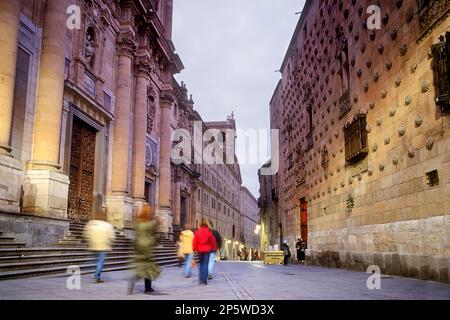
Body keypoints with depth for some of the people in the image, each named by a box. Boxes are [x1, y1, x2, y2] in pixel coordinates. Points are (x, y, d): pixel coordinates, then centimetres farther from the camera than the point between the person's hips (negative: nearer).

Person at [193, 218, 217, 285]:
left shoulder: (197, 232, -4)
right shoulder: (209, 232, -6)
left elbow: (195, 241, -4)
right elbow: (213, 241, 0)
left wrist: (194, 249, 6)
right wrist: (214, 248, 12)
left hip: (200, 250, 2)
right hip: (207, 249, -2)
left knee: (201, 264, 17)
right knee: (205, 264, 1)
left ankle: (201, 279, 16)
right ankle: (204, 280, -3)